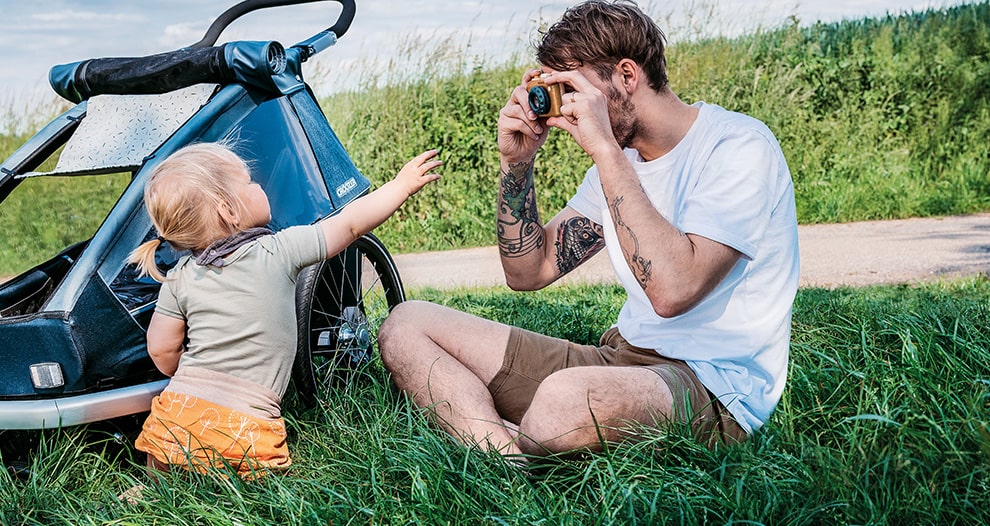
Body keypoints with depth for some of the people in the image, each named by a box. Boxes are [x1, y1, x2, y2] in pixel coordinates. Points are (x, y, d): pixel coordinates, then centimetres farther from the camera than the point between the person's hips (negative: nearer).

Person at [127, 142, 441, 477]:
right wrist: (403, 184, 16)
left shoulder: (179, 279, 5)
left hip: (182, 412, 4)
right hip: (248, 428, -4)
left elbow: (162, 351, 10)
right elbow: (349, 224, 5)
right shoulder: (280, 252, -4)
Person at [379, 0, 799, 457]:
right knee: (406, 325, 0)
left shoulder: (739, 147, -12)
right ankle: (510, 461, -22)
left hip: (715, 390, -8)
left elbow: (671, 290, -28)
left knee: (564, 401, -44)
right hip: (621, 357, 9)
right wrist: (517, 161, 0)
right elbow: (528, 271, 14)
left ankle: (508, 457, -10)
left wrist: (605, 149, -24)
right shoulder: (618, 161, 13)